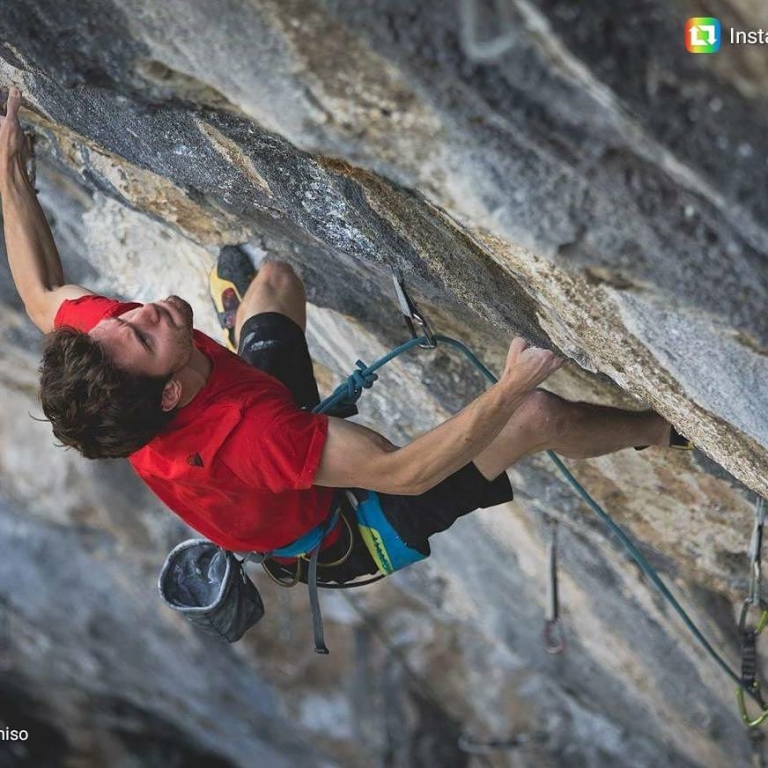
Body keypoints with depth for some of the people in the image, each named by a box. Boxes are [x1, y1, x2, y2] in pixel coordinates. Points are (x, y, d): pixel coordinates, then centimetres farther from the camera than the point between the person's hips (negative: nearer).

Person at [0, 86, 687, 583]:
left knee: (276, 276, 20)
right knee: (539, 415, -18)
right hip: (348, 524, -7)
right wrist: (510, 387, -46)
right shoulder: (243, 439, -49)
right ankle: (662, 430, 16)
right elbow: (404, 472, -45)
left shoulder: (96, 334, -30)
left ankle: (234, 309, 60)